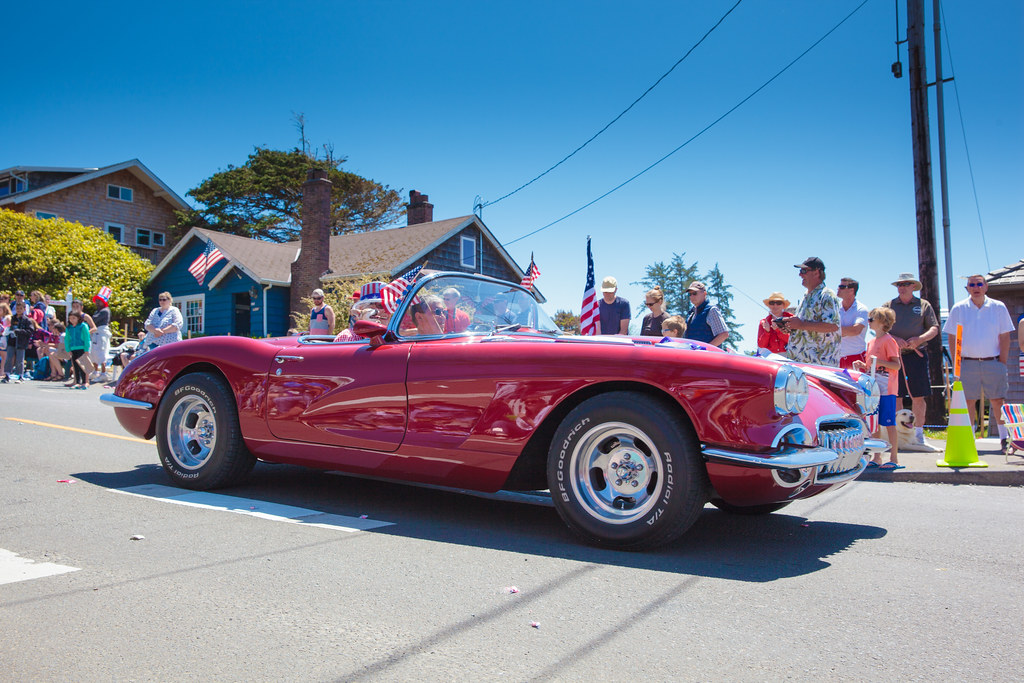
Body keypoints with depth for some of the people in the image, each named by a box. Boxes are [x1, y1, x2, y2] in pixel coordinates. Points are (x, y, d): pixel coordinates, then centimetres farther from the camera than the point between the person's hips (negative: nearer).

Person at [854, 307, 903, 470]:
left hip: (886, 389, -8)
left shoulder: (888, 341, -9)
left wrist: (878, 361, -25)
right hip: (873, 389, 8)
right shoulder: (872, 342, 16)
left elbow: (897, 365, -14)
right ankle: (876, 458, 15)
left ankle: (894, 459, 3)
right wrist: (862, 365, 6)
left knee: (889, 424, -3)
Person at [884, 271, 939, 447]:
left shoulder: (924, 305, 12)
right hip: (893, 355, 1)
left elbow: (934, 328, 7)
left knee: (918, 396, -1)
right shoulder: (889, 306, 13)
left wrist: (919, 339, -12)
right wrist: (895, 339, -12)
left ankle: (919, 433, 8)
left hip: (916, 355, 0)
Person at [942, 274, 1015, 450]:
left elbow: (1005, 338, 5)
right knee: (968, 402, 2)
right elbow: (953, 339, 5)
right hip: (967, 363, 0)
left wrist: (1003, 363, -2)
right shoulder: (958, 309, 5)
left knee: (998, 401, 2)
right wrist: (956, 364, -2)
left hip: (993, 362, 0)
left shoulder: (998, 307, 5)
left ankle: (1004, 439, 12)